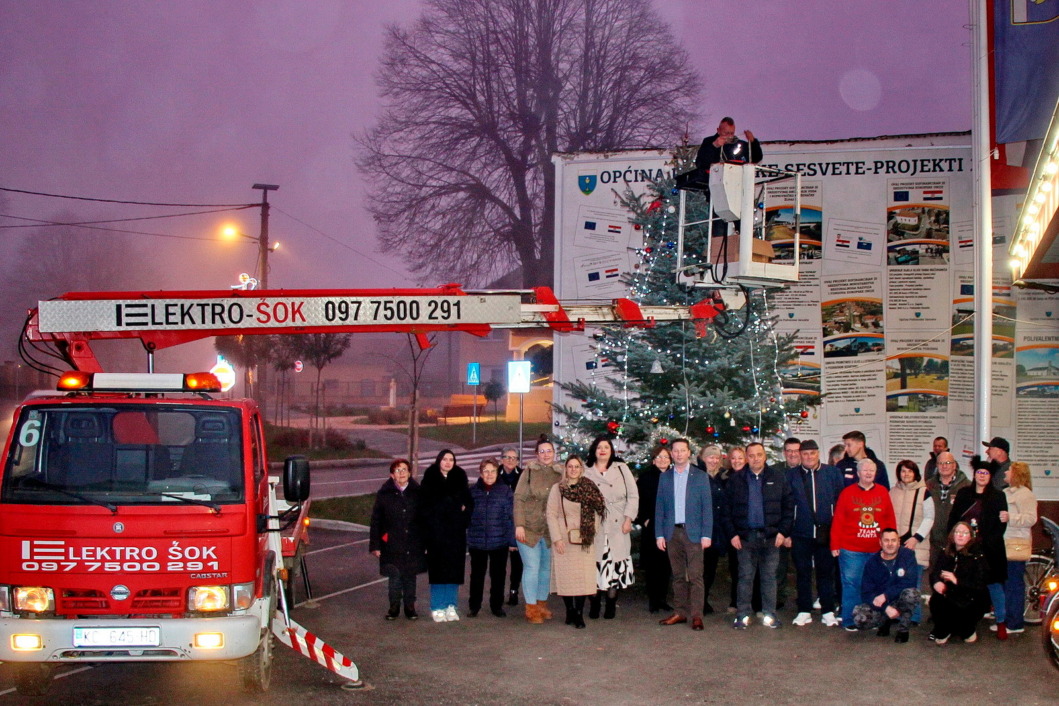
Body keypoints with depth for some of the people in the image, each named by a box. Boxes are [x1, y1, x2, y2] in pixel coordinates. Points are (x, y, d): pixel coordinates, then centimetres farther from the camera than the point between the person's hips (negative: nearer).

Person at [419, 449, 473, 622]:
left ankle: (451, 606, 12)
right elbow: (424, 505, 1)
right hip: (436, 531, -3)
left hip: (456, 532, 3)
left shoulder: (459, 477, 8)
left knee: (454, 568, 4)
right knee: (438, 569, -2)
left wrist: (465, 510, -6)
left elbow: (468, 502, 11)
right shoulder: (430, 478, 1)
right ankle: (437, 608, 5)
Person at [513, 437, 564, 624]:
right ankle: (531, 608, 5)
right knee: (532, 567, -4)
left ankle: (542, 603, 25)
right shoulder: (529, 471, -5)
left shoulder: (560, 474, 5)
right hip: (529, 529, -4)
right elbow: (518, 498, -6)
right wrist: (519, 525, -13)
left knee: (546, 568, 11)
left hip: (550, 531, 4)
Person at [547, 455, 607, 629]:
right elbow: (551, 515, -1)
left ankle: (579, 614, -1)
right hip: (564, 540, -1)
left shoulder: (590, 488, 7)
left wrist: (593, 530, 0)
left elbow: (599, 511, 11)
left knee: (583, 577, -4)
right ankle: (570, 611, 11)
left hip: (585, 540, 1)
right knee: (566, 576, -1)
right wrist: (557, 538, -7)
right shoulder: (557, 489, 2)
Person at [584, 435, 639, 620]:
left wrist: (628, 519, -1)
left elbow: (633, 496, 8)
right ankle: (594, 603, 5)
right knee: (594, 563, -4)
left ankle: (611, 604, 6)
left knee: (615, 563, -2)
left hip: (617, 526, 0)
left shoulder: (621, 469, 10)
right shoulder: (586, 473, 10)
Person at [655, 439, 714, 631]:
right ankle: (680, 613, 13)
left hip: (693, 532, -3)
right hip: (672, 532, 3)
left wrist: (706, 535, -7)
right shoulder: (665, 477, 11)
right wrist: (659, 534, 2)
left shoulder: (700, 476, 4)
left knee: (695, 576, -6)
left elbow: (707, 507, 1)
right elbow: (659, 507, 10)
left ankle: (697, 615, -4)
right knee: (678, 576, 7)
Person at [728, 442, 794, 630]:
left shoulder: (778, 477, 5)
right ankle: (743, 615, 10)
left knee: (769, 577, 6)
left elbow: (788, 505, 4)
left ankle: (769, 614, 14)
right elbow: (728, 509, 5)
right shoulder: (736, 480, 5)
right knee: (745, 577, 3)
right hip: (745, 536, 0)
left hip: (771, 536, 0)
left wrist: (783, 531, -4)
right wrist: (733, 534, -3)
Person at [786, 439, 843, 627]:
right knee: (802, 573, 7)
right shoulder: (791, 475, 2)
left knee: (826, 572, 7)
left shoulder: (833, 473, 4)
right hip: (801, 533, 0)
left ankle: (828, 612, 15)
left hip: (826, 532, 0)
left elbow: (841, 501, 5)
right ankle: (804, 611, 16)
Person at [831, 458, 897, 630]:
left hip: (877, 550, 2)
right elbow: (838, 521, 0)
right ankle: (849, 620, 7)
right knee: (851, 583, -1)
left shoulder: (883, 493, 8)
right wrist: (835, 545, -4)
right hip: (851, 550, -2)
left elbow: (890, 520, 9)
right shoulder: (847, 493, 1)